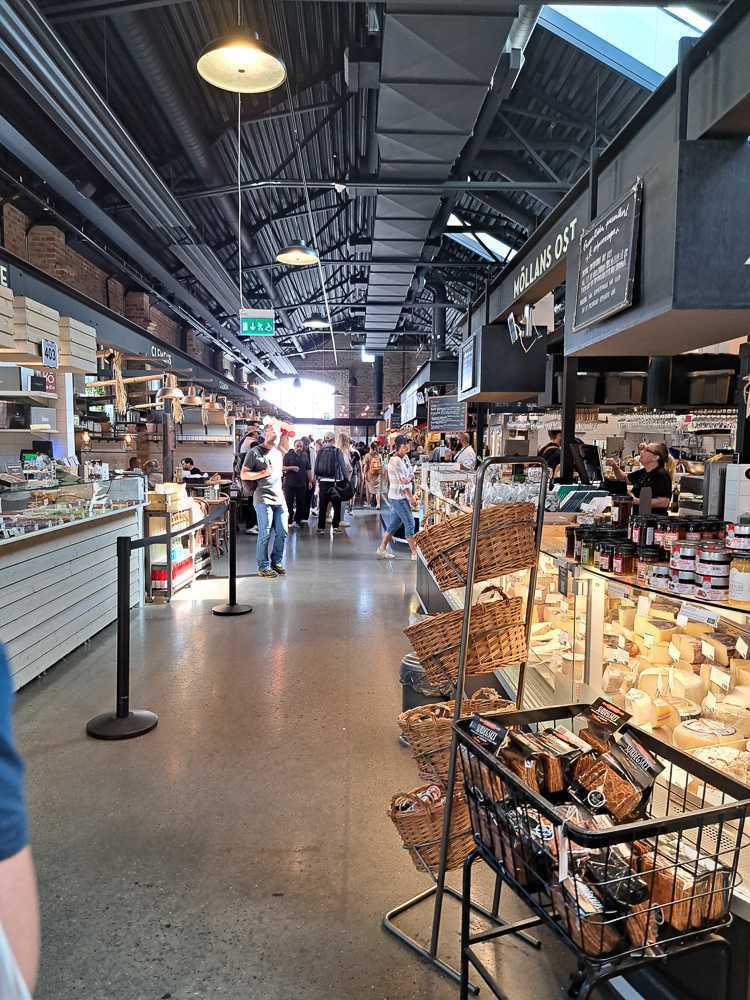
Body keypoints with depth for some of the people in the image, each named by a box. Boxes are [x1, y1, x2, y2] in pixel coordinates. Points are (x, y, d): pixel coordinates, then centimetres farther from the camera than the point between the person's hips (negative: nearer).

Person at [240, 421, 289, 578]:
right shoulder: (254, 452, -2)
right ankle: (263, 567, 4)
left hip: (279, 499, 6)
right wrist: (263, 473, -13)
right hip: (263, 499, -6)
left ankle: (276, 562, 19)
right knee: (265, 533, -6)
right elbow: (243, 475, -5)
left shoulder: (278, 453, 19)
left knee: (282, 532, 4)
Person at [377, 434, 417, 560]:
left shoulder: (405, 457, 10)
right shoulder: (395, 461, -17)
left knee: (394, 524, 13)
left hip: (401, 497, 9)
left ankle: (382, 548, 22)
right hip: (398, 497, -9)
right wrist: (411, 497, -14)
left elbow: (412, 476, 11)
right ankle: (415, 553, -2)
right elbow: (403, 481, -18)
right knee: (410, 523, -7)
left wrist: (409, 478, -12)